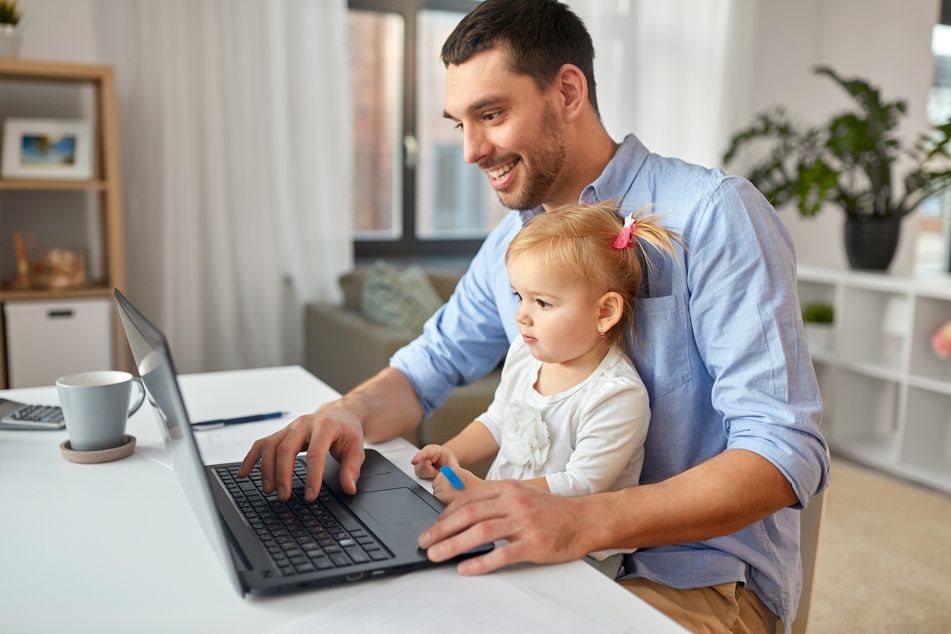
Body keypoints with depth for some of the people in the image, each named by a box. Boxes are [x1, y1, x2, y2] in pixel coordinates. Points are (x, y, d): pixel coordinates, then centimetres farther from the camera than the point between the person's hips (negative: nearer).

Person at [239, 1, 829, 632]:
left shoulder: (714, 212, -16)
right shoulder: (511, 240, 7)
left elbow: (786, 452, -22)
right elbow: (426, 368, 12)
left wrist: (583, 521, -36)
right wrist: (350, 412, -12)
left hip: (703, 576, -6)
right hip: (561, 554, 6)